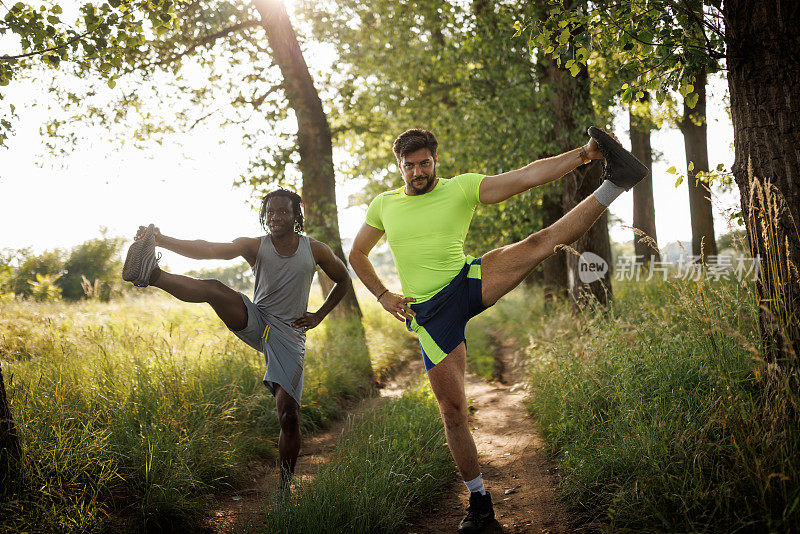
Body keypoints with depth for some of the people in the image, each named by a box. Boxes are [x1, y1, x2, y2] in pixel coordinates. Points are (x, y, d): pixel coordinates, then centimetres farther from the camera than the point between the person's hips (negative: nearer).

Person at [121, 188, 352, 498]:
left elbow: (344, 281, 18)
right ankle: (151, 274, -49)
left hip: (289, 335, 0)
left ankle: (285, 485, 8)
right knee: (214, 289, -28)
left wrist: (319, 316, 5)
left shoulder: (315, 250, 2)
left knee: (289, 416, -9)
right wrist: (163, 241, -33)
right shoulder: (255, 247, -1)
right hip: (255, 322, 1)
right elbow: (209, 250, -17)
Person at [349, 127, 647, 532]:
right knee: (452, 410, 0)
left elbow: (527, 176, -10)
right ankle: (478, 500, 14)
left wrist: (583, 154, -20)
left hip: (469, 283, -1)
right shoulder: (384, 205, 7)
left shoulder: (461, 188, 0)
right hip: (430, 314, 1)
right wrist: (384, 296, 7)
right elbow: (357, 255, 20)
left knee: (540, 243, -23)